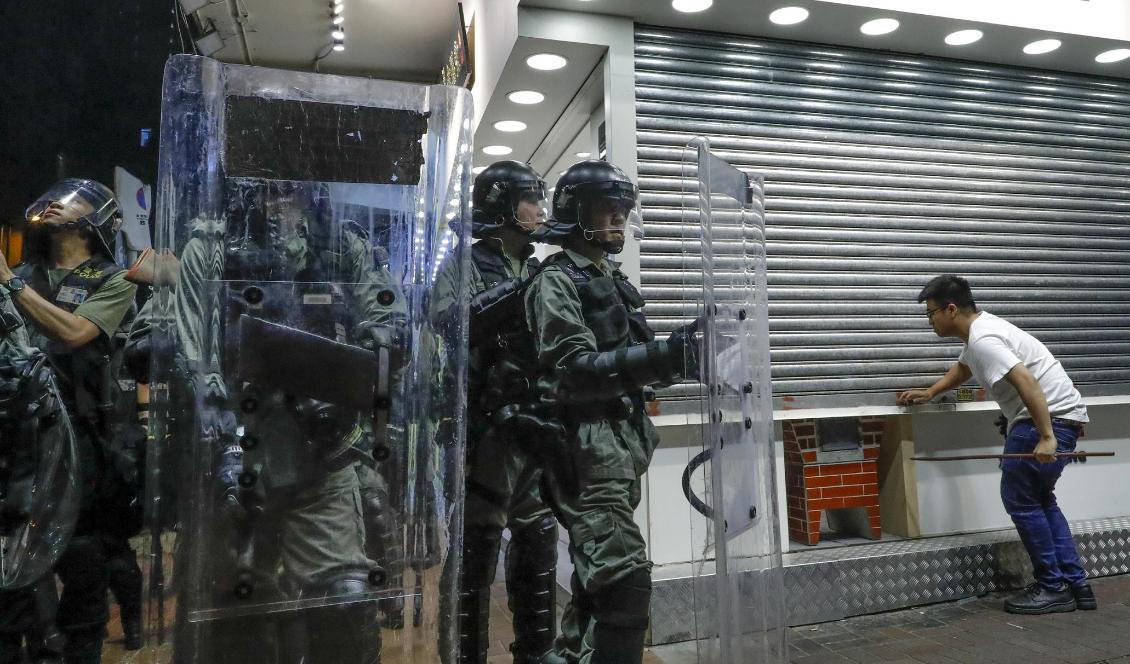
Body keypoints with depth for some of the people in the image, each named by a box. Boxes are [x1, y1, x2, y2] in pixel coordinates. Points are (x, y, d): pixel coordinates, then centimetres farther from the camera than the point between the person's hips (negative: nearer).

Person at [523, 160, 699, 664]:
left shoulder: (615, 282, 19)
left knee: (599, 573, 17)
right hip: (588, 444, -9)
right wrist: (659, 356, -29)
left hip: (624, 440, 9)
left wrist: (678, 355, 2)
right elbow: (576, 367, -19)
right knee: (626, 579, -14)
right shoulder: (556, 280, -7)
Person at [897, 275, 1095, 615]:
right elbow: (962, 368, 35)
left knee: (1020, 499, -4)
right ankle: (1076, 585, 19)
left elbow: (1026, 381, -28)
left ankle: (1054, 587, 5)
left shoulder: (983, 339, -18)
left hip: (1052, 417, -11)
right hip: (1062, 417, 11)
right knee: (1039, 499, 18)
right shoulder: (979, 329, 16)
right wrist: (928, 393, 29)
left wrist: (1046, 437, -30)